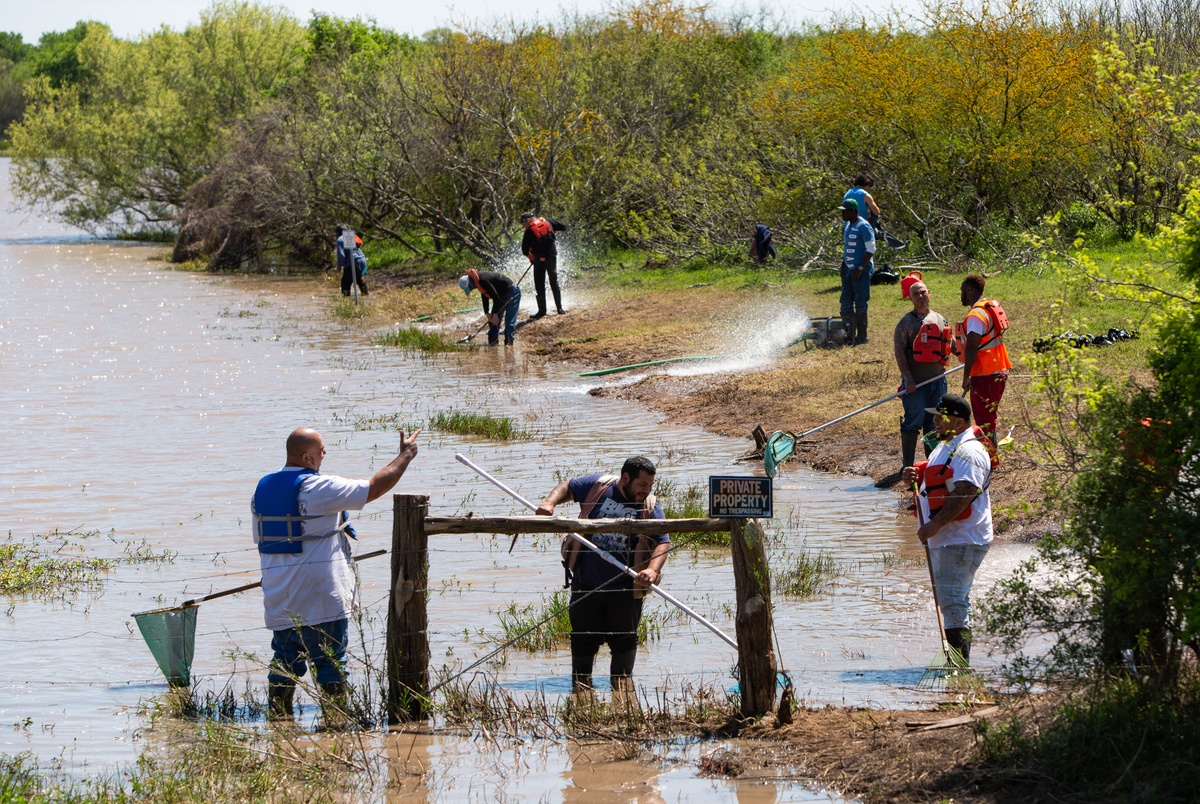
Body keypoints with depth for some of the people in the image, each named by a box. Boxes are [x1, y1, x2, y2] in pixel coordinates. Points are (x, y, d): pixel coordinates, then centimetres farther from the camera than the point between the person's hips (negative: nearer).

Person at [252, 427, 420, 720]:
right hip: (321, 597, -7)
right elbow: (374, 488, -11)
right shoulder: (318, 488, -14)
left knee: (285, 662, 12)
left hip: (278, 597, 7)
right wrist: (406, 456, 2)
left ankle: (277, 719, 10)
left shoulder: (262, 489, 8)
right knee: (331, 662, 1)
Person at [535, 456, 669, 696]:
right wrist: (549, 503, -8)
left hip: (625, 588, 0)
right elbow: (567, 487, 12)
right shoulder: (597, 486, -2)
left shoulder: (650, 508, -3)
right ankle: (580, 683, 18)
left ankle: (622, 682, 15)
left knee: (624, 639, 2)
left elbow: (663, 542, -9)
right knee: (583, 638, 6)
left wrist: (652, 570, -27)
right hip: (586, 583, 0)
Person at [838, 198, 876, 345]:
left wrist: (860, 269, -20)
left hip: (861, 271, -9)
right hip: (849, 270, 9)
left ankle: (862, 336, 4)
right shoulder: (846, 225, 13)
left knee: (860, 303, -4)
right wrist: (843, 266, 16)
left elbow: (871, 250, -17)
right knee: (846, 303, 9)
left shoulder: (863, 227, -15)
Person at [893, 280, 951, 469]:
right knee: (913, 420, -6)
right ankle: (907, 464, 0)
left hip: (937, 379, 5)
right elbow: (899, 352, -9)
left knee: (934, 422, 10)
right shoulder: (906, 322, -3)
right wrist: (907, 378, -17)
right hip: (915, 382, -5)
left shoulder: (939, 319, 13)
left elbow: (951, 344, 22)